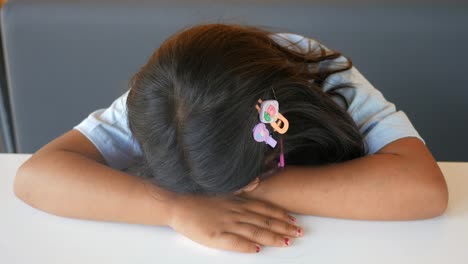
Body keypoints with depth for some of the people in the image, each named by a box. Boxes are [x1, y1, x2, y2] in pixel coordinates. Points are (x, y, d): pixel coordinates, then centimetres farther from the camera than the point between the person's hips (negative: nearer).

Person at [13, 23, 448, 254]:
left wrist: (259, 187, -36)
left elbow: (424, 188, -37)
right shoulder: (157, 106, -24)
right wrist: (177, 207, -43)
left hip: (326, 245, 1)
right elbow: (34, 176, -32)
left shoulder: (323, 80, -26)